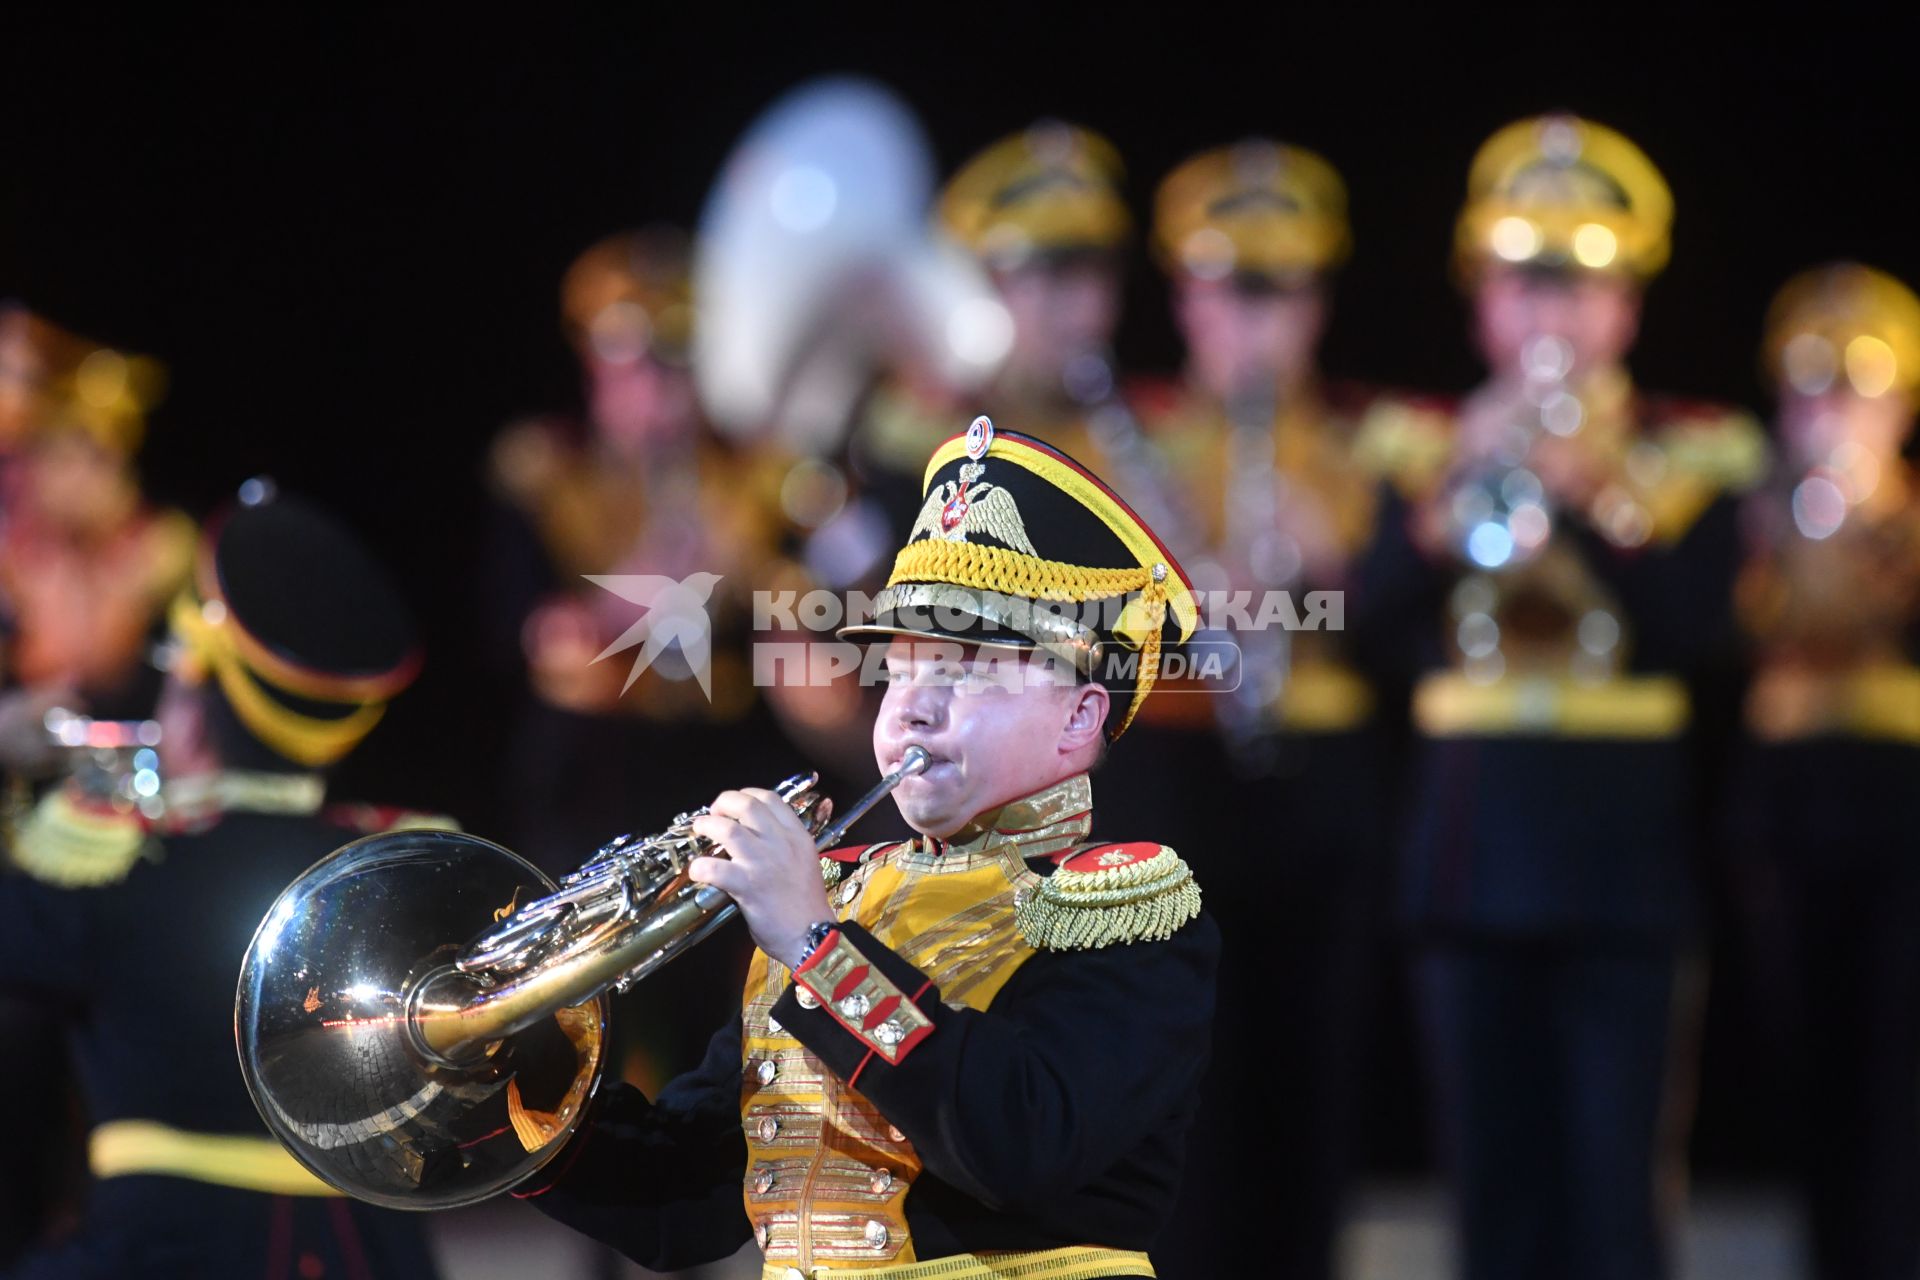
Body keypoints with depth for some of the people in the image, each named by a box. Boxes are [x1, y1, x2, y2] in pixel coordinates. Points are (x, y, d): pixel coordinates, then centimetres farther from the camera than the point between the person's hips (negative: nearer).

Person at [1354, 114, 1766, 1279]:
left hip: (1630, 867, -2)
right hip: (1475, 862, 2)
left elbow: (1700, 636, -10)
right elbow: (1379, 621, -5)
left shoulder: (1694, 454, 4)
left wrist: (1588, 500, -20)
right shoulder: (1423, 441, 8)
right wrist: (1455, 495, -20)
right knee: (1499, 1186, 6)